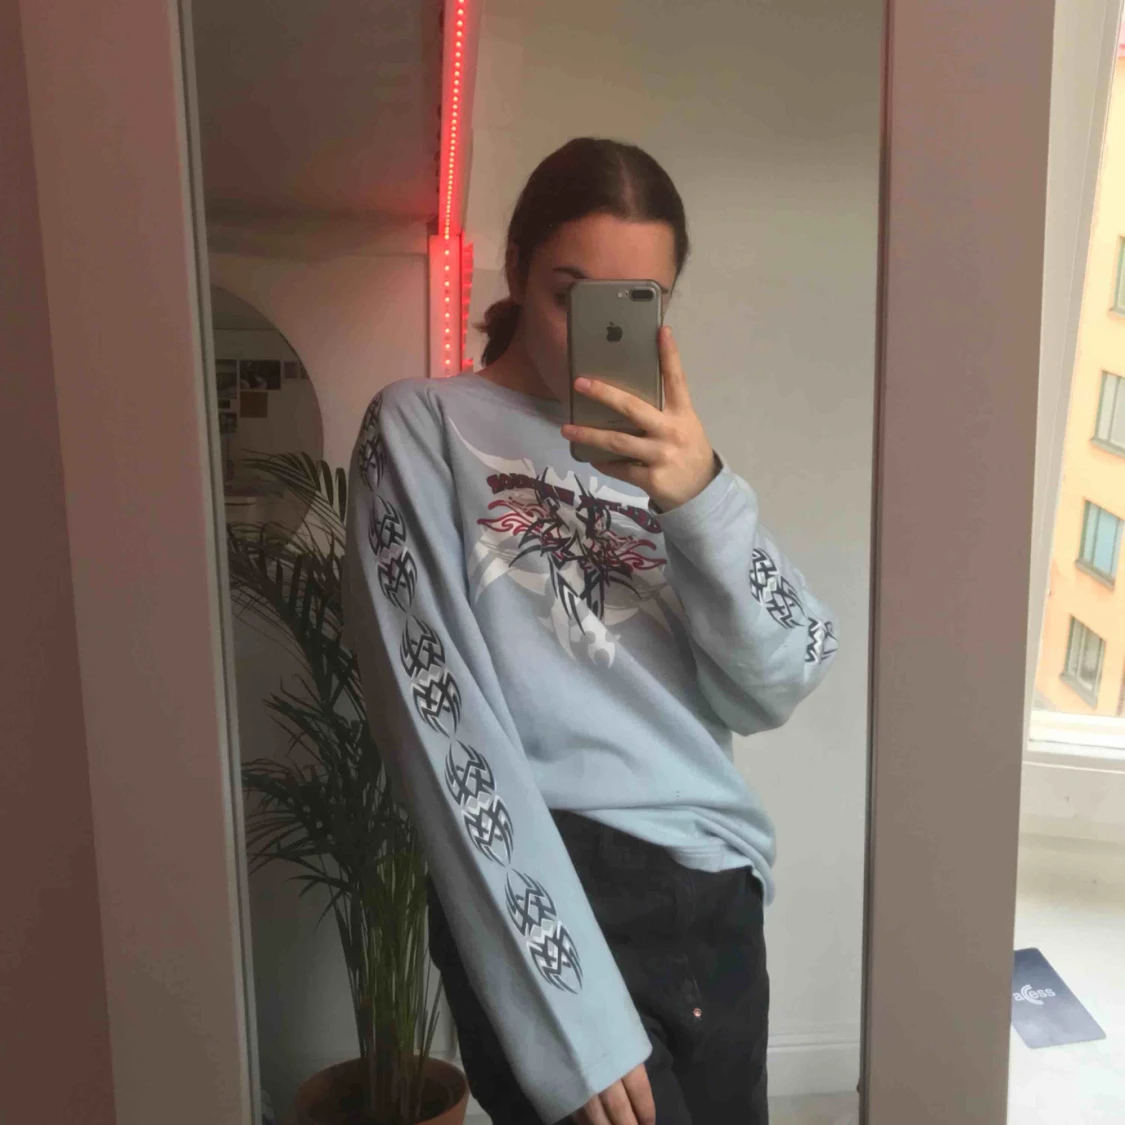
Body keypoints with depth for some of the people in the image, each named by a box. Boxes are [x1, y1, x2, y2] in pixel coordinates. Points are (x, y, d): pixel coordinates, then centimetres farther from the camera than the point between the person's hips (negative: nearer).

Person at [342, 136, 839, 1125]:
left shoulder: (667, 452, 15)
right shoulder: (423, 427, 0)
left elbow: (776, 690, 2)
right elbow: (441, 719, -10)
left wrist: (703, 499, -15)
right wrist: (569, 1010, -16)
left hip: (718, 894, 5)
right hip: (547, 891, -5)